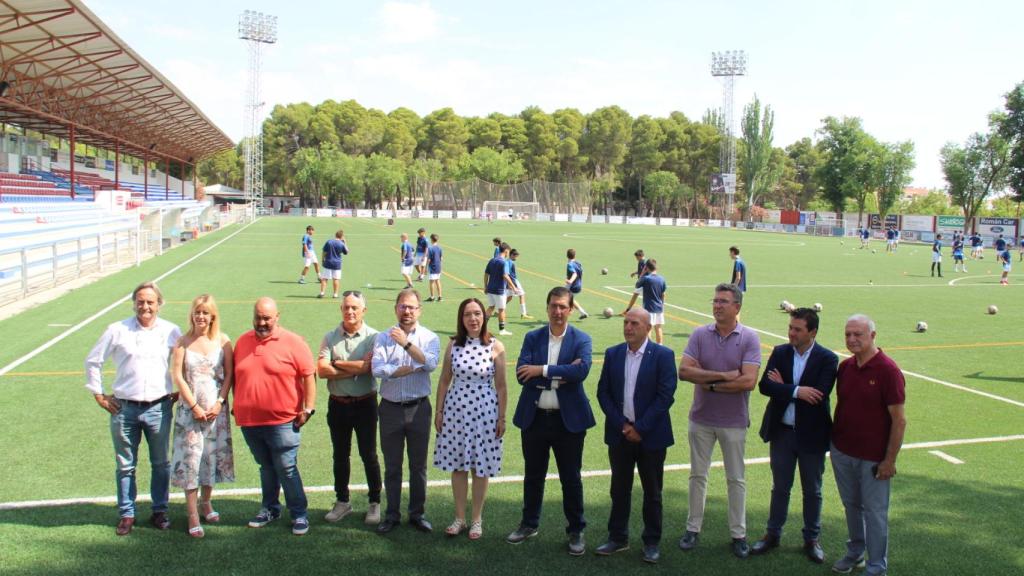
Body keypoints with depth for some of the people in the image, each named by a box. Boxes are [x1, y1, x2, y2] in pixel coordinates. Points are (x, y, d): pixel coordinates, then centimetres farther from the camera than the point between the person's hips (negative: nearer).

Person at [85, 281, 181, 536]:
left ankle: (159, 511, 24)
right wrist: (99, 395, 5)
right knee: (125, 465, 10)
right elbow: (92, 361, 7)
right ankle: (127, 514, 22)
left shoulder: (171, 332, -1)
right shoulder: (117, 331, -3)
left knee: (160, 464, 11)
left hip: (159, 408, 0)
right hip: (124, 409, 0)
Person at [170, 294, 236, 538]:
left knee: (213, 456, 10)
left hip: (216, 410, 2)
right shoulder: (183, 342, -3)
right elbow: (177, 376, -6)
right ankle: (192, 515, 5)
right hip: (190, 410, -2)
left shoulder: (222, 341, 0)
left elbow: (229, 374, 0)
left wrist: (220, 403, -9)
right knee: (190, 459, -2)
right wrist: (194, 406, -10)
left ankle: (206, 502, 30)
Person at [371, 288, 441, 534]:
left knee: (418, 465, 10)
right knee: (392, 466, 10)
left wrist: (407, 343, -26)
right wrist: (414, 368, -15)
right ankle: (392, 515, 22)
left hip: (418, 408, 0)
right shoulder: (383, 338, 1)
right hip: (391, 408, 0)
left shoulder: (429, 337, 1)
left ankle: (417, 514, 23)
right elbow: (378, 369, -15)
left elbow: (430, 363, -19)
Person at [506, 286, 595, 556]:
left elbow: (582, 371, -22)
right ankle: (529, 524, 34)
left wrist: (543, 370, -22)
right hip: (534, 417, 2)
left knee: (571, 478, 8)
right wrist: (561, 373, -19)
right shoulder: (532, 338, 2)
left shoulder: (581, 339, -4)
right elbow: (522, 374, -12)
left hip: (568, 419, -2)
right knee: (533, 475, 16)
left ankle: (576, 531, 23)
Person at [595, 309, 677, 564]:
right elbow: (603, 392, 2)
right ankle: (618, 538, 24)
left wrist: (640, 428, -15)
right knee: (619, 489, 12)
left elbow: (666, 396, -13)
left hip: (651, 435, -3)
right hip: (620, 433, 3)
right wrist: (621, 425, -9)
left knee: (652, 492, 8)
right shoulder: (612, 354, 3)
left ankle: (652, 542, 21)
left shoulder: (663, 356, -8)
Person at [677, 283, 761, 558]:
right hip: (701, 418, 2)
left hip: (733, 421, -2)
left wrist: (711, 385, -16)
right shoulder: (700, 334, -5)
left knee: (736, 479, 11)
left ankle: (738, 534, 24)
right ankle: (693, 528, 27)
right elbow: (684, 370, -16)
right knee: (698, 475, 13)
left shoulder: (749, 339, -11)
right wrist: (724, 376, -21)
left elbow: (748, 381, -21)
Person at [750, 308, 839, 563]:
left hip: (811, 434, -2)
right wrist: (796, 391, -26)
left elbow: (819, 395, -24)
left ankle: (812, 539, 29)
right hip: (781, 431, 2)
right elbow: (764, 385, -14)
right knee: (780, 487, 16)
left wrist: (783, 387, -16)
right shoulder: (780, 352, -2)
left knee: (812, 491, 13)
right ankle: (773, 534, 30)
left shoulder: (827, 359, -11)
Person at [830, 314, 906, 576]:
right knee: (851, 505, 18)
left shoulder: (887, 370, -16)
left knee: (874, 511, 6)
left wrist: (890, 460, -15)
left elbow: (899, 420, -14)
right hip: (842, 451, 5)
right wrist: (834, 441, 11)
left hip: (873, 457, -5)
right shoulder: (845, 367, 3)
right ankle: (855, 553, 35)